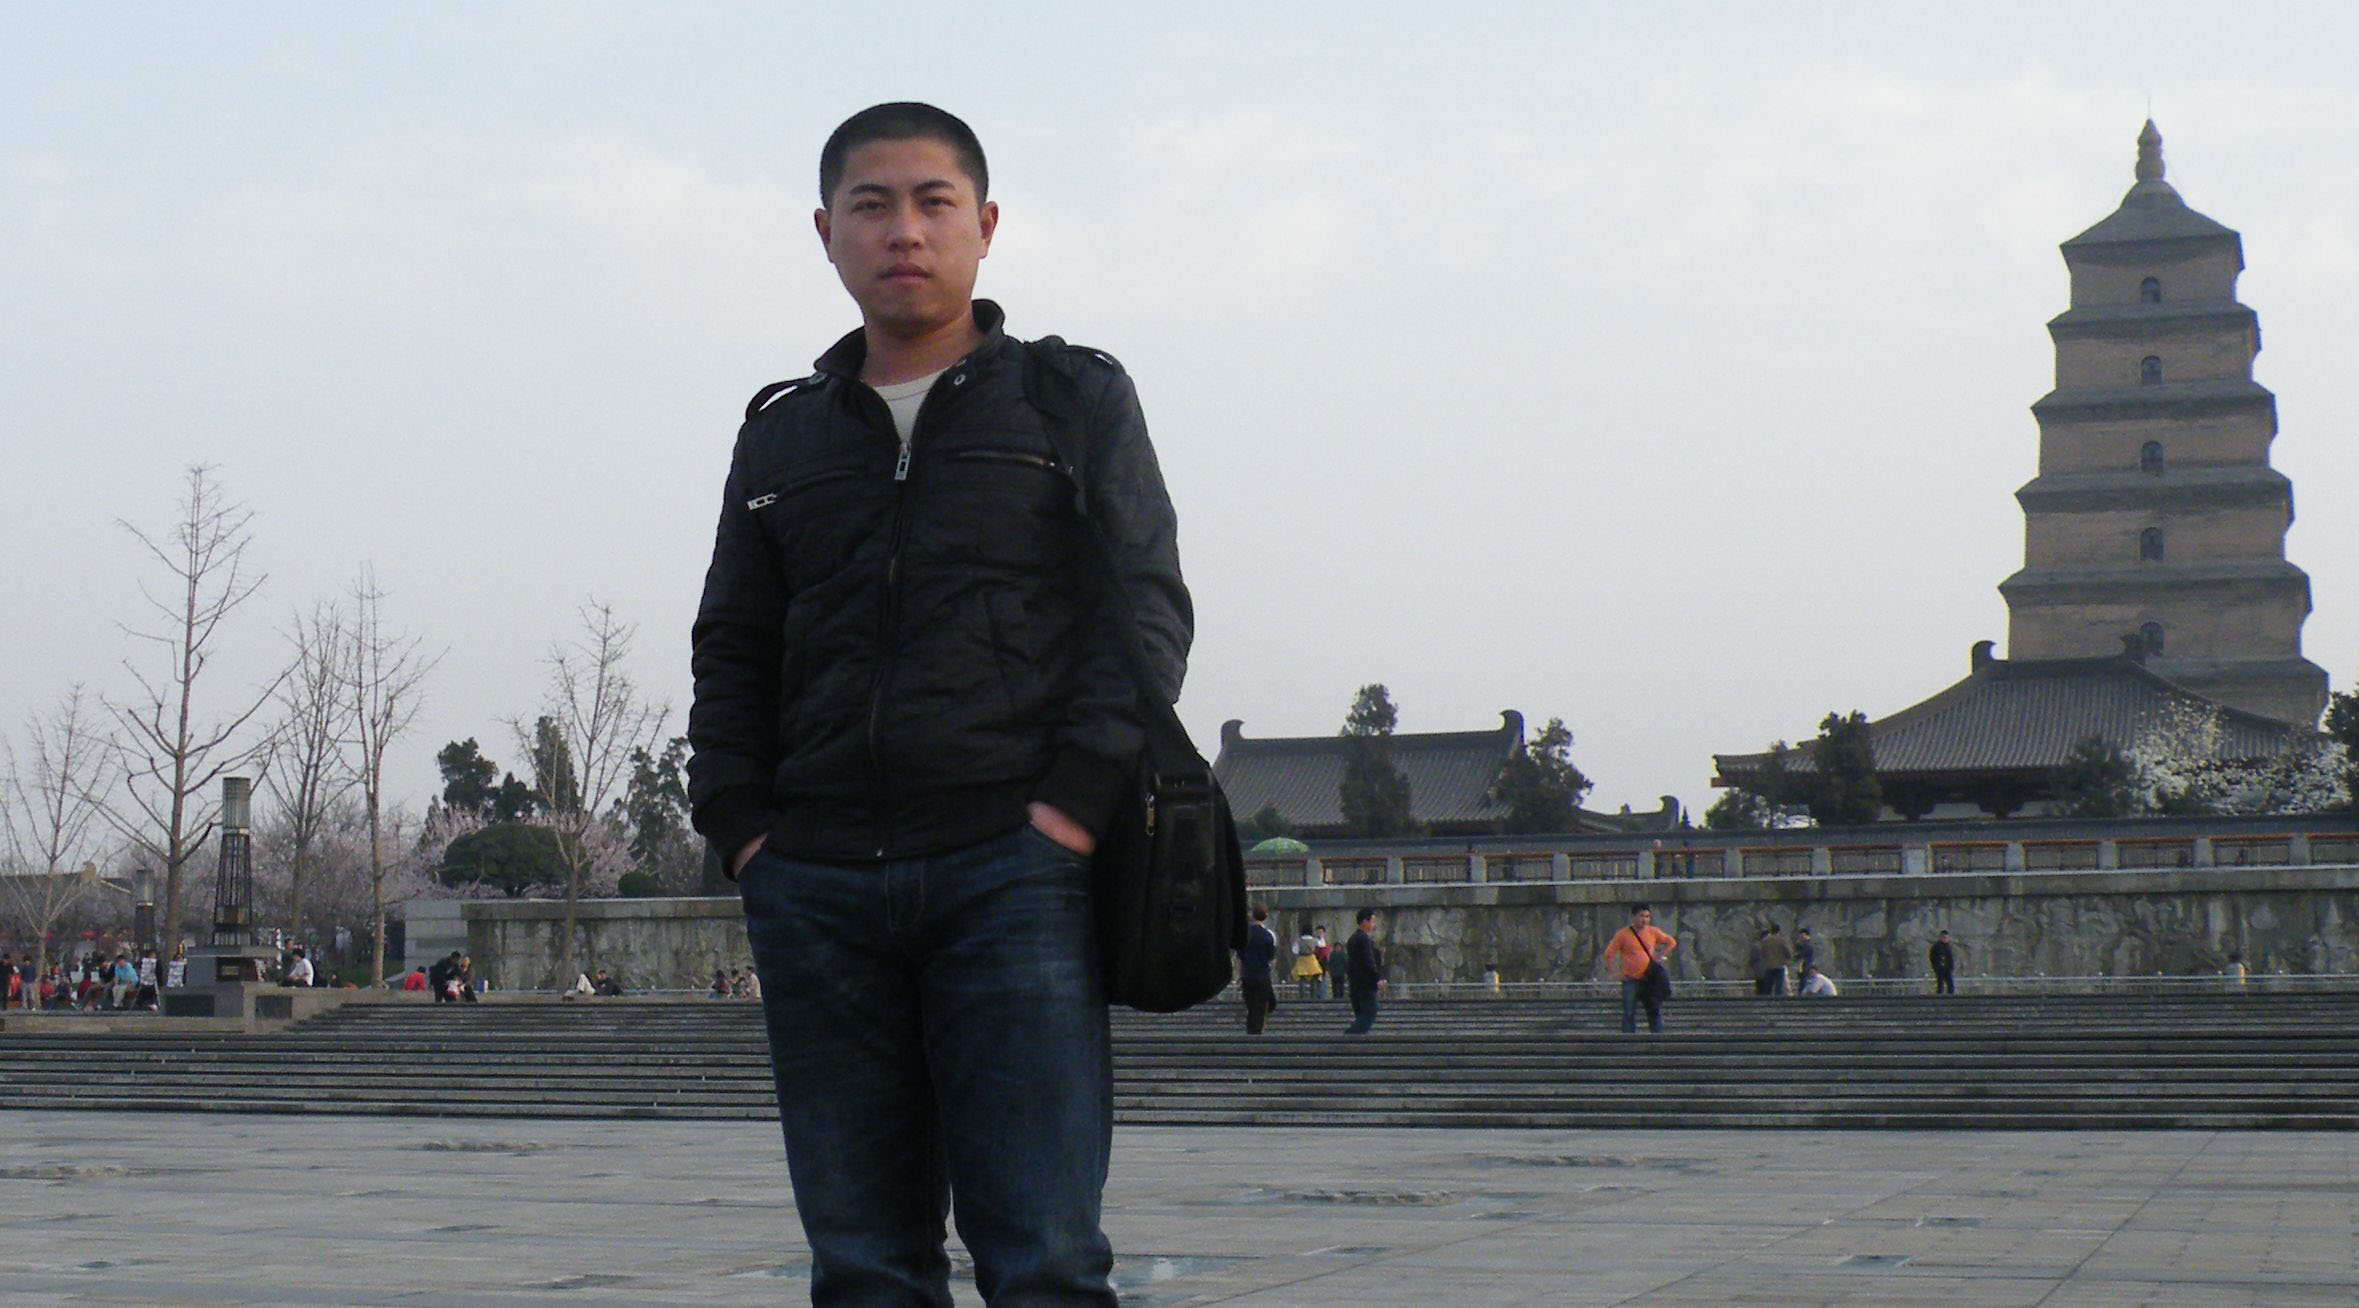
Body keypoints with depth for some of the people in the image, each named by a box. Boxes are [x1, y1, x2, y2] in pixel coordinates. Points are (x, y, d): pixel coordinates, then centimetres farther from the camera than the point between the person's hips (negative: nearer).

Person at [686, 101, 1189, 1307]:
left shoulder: (1074, 400, 11)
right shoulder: (782, 437, 20)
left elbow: (1145, 606, 2)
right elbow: (731, 650, 19)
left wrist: (1077, 801, -11)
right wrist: (742, 827, 3)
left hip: (1013, 872, -3)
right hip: (818, 888, 4)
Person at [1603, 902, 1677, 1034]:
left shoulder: (1653, 932, 6)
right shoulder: (1623, 934, -3)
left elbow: (1671, 943, 19)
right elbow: (1609, 953, -1)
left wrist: (1660, 956, 8)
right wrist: (1616, 971, -9)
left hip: (1649, 979, 3)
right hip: (1631, 980, -3)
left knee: (1655, 1012, 6)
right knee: (1629, 1013, -7)